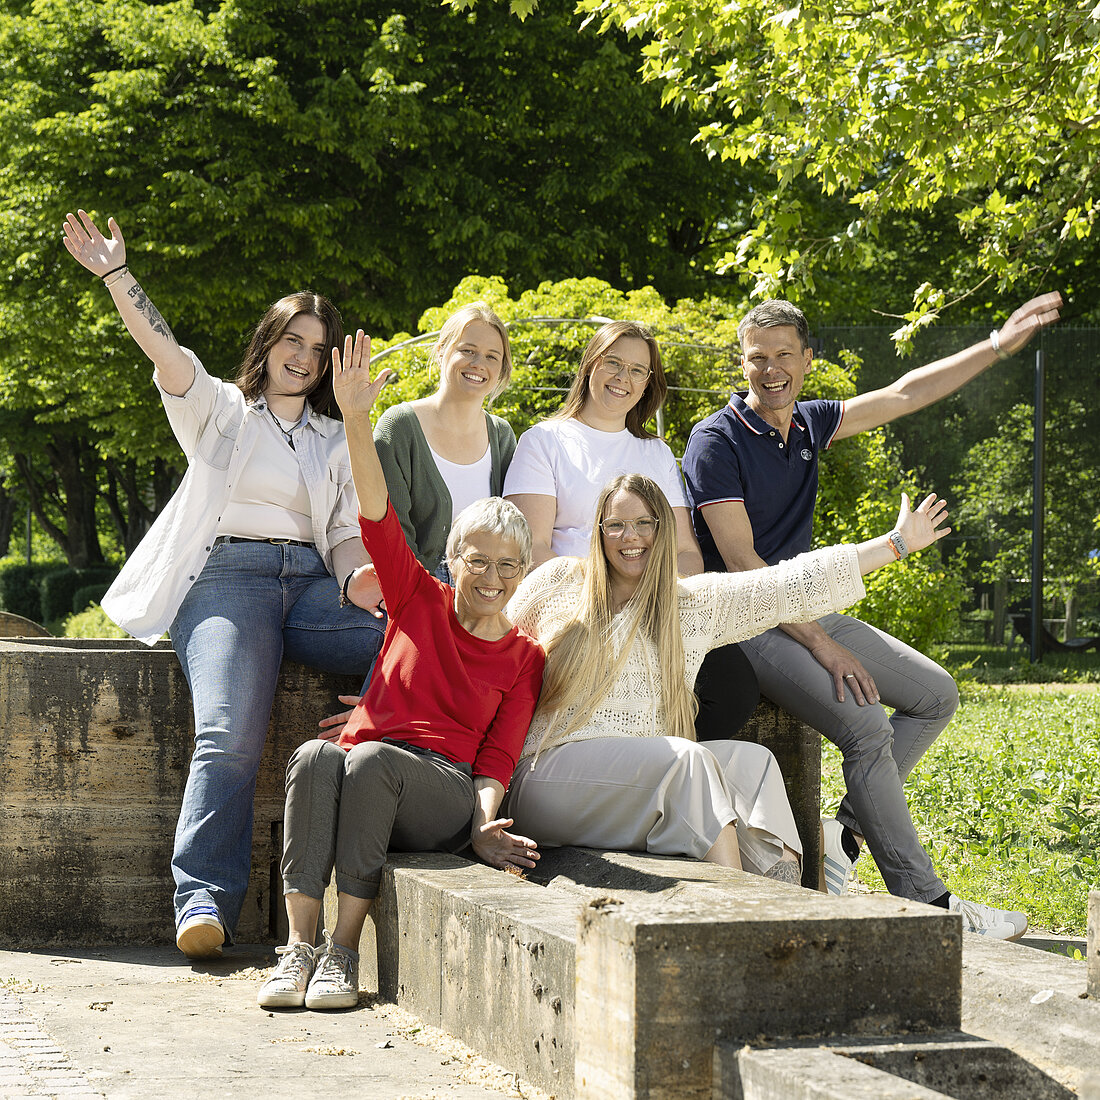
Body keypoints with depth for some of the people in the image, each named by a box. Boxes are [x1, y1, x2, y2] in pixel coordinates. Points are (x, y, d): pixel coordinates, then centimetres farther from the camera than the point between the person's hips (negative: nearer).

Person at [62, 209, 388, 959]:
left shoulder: (336, 441, 25)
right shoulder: (220, 411, 18)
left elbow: (346, 532, 17)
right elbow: (166, 352, 2)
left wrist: (358, 580, -7)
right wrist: (116, 275, -12)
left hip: (311, 584, 3)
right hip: (228, 574, -3)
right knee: (229, 735, -29)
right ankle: (205, 899, -32)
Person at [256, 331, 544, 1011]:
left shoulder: (524, 658, 11)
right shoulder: (421, 601, 13)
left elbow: (497, 758, 4)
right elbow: (378, 515, 0)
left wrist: (485, 825, -17)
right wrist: (357, 420, -14)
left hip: (443, 793, -1)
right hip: (357, 780, 1)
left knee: (370, 759, -35)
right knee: (315, 756, -34)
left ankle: (345, 949, -32)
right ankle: (298, 948, -37)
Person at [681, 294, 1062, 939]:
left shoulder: (808, 424, 9)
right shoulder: (717, 442, -13)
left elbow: (905, 395, 15)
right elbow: (741, 563, -18)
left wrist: (999, 347, 10)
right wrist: (820, 644, -21)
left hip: (808, 611, 9)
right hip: (750, 625, -9)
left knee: (936, 696, 6)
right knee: (866, 728, -24)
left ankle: (846, 832, 2)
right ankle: (925, 900, -17)